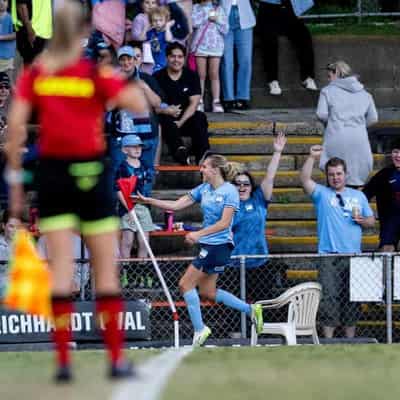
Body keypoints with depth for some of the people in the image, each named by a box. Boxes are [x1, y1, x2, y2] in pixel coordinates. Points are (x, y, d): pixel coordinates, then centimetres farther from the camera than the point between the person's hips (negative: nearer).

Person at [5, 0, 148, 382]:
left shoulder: (34, 73, 1)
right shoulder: (96, 73, -6)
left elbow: (15, 124, -5)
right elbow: (139, 105, -14)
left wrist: (14, 177, 1)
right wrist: (122, 81, 5)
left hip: (51, 171, 2)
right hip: (90, 172, -2)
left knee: (60, 268, 1)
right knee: (105, 269, 6)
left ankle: (63, 360, -6)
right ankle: (116, 358, 6)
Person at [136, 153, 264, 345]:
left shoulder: (229, 191, -12)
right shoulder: (203, 189, 10)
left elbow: (224, 223, -18)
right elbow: (176, 205, 10)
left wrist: (199, 234, -24)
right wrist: (148, 201, 1)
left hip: (219, 245, -9)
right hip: (207, 245, 9)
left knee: (185, 284, -9)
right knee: (207, 292, 12)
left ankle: (199, 329, -2)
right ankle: (251, 309, 21)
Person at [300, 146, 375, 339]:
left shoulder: (358, 196, 16)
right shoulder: (321, 194, 6)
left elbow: (371, 221, 19)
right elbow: (305, 179, -10)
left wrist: (361, 220, -3)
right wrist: (312, 158, -21)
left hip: (353, 256, 3)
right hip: (329, 256, -3)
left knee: (352, 299, 6)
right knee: (329, 298, -8)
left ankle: (350, 339, 13)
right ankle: (328, 340, -5)